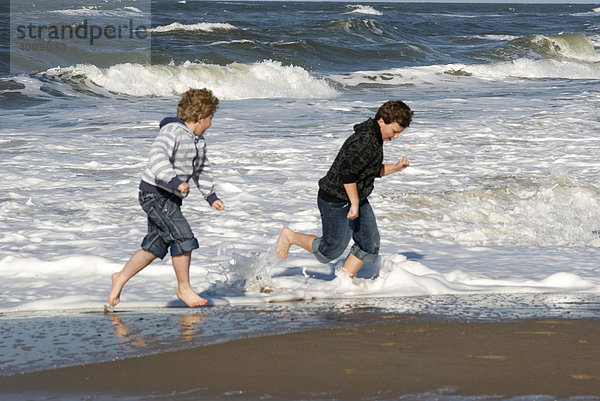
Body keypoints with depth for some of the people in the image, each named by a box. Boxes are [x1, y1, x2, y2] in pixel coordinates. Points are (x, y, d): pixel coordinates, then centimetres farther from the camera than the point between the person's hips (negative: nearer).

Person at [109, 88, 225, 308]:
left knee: (155, 246, 11)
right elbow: (158, 159, -33)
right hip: (155, 194, -10)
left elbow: (202, 169, 26)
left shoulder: (198, 139, 12)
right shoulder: (172, 132, -19)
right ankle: (184, 288, -1)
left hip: (171, 198, 10)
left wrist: (211, 195, 20)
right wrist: (175, 181, -45)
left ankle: (121, 278, 26)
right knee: (183, 237, -14)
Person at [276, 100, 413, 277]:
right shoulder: (364, 140, -26)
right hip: (336, 202, -10)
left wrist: (395, 168, 5)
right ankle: (290, 237, 21)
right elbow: (347, 172, -30)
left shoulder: (374, 138, 7)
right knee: (332, 249, 2)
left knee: (369, 244, 6)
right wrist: (355, 204, -25)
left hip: (356, 198, 10)